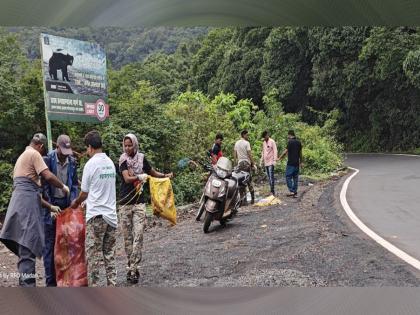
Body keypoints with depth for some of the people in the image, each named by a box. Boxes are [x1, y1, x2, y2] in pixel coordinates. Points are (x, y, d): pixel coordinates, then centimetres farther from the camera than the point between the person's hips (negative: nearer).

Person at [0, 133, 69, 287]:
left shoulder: (23, 156, 30)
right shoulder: (34, 154, 0)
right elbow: (48, 176, -14)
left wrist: (50, 207, 26)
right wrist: (63, 186, 4)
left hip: (22, 202, 9)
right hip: (27, 203, -9)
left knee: (26, 247, 10)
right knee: (28, 246, -12)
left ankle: (25, 284, 13)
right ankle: (27, 285, -13)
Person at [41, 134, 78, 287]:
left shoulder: (72, 161, 3)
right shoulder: (47, 160, -8)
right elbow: (44, 184, -9)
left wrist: (73, 201, -2)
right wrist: (51, 206, -13)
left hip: (66, 204, 4)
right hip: (51, 204, -3)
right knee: (50, 244, 0)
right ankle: (50, 281, 7)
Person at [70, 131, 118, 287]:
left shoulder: (91, 164, -10)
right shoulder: (110, 163, 9)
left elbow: (84, 192, -1)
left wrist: (76, 202, 20)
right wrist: (84, 202, 24)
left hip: (96, 215, -6)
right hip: (111, 214, 6)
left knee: (93, 256, 2)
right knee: (109, 255, 12)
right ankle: (112, 284, 14)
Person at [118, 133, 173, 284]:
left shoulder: (142, 159, 4)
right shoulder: (123, 160, -1)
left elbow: (154, 173, 17)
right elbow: (127, 178, -16)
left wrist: (165, 175, 2)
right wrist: (139, 177, -31)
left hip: (139, 203, 0)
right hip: (125, 203, 0)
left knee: (138, 236, -9)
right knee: (127, 237, 5)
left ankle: (133, 268, -7)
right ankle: (131, 267, 16)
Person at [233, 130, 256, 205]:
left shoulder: (236, 143, 9)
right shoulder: (246, 143, -7)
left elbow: (234, 154, 10)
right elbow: (249, 154, -12)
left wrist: (236, 163, 17)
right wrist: (253, 164, -7)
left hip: (240, 163, 4)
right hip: (247, 163, -4)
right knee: (249, 181, 6)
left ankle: (243, 200, 2)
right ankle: (252, 199, 12)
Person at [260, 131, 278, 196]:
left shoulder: (272, 142, -5)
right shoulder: (264, 142, 16)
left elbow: (275, 151, -10)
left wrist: (275, 160, -18)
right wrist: (261, 160, 18)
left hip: (271, 162, -7)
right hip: (266, 162, 7)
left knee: (271, 177, -11)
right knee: (269, 177, 8)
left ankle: (272, 191, -11)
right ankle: (271, 191, 12)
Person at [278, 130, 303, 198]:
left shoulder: (290, 142, -11)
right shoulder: (298, 142, 9)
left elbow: (285, 151, -11)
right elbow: (300, 153, 14)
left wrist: (279, 158, -2)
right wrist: (301, 162, 21)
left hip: (291, 163, -7)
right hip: (297, 163, 7)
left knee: (288, 177, 0)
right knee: (295, 177, 9)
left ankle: (291, 191, -7)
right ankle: (295, 193, 10)